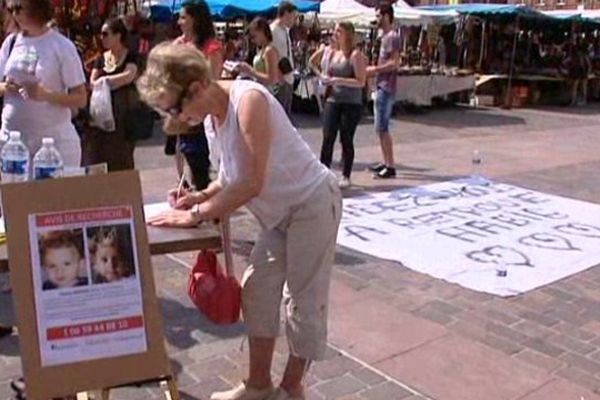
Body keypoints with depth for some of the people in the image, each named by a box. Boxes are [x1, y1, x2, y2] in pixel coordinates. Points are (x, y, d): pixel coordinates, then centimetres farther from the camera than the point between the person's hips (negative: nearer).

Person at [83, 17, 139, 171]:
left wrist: (105, 79, -16)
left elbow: (128, 76, -18)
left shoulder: (130, 56, 0)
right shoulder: (101, 58, 14)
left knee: (119, 156, -1)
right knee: (97, 153, 2)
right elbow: (92, 81, 5)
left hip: (121, 111, -5)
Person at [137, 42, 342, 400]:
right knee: (257, 290, 11)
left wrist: (196, 215, -24)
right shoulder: (213, 112, 0)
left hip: (313, 204, -9)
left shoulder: (248, 101, -27)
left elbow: (253, 183, -29)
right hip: (282, 210, 9)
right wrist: (201, 196, -8)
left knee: (304, 300, 2)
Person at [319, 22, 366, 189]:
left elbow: (361, 82, -13)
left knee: (346, 139, 2)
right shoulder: (334, 53, 12)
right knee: (327, 138, -1)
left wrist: (339, 80, -21)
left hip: (351, 104, -5)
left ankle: (346, 176, 14)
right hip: (332, 101, 5)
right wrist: (326, 79, 2)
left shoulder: (356, 55, -7)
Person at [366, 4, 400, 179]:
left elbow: (394, 63, -20)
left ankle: (390, 167, -5)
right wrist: (374, 70, 10)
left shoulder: (392, 37, -12)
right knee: (381, 128, 12)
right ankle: (385, 162, 19)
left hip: (386, 88, -10)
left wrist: (375, 69, -14)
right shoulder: (385, 37, 18)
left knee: (382, 128, -9)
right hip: (381, 87, 10)